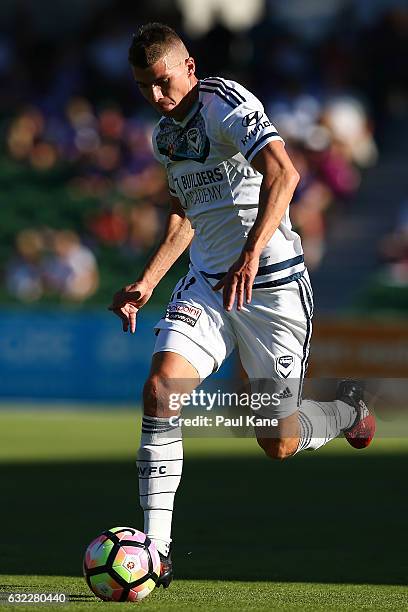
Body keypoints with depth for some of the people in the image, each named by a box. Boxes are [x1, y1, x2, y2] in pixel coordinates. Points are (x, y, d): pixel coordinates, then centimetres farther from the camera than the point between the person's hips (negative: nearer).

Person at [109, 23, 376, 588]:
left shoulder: (225, 102, -15)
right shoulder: (165, 133, 11)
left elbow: (283, 172, -31)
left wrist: (251, 255, -40)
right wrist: (146, 284, 15)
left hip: (271, 285, -6)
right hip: (206, 285, 6)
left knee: (278, 443, 0)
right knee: (160, 388, -19)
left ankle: (348, 410, 36)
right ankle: (155, 551, -18)